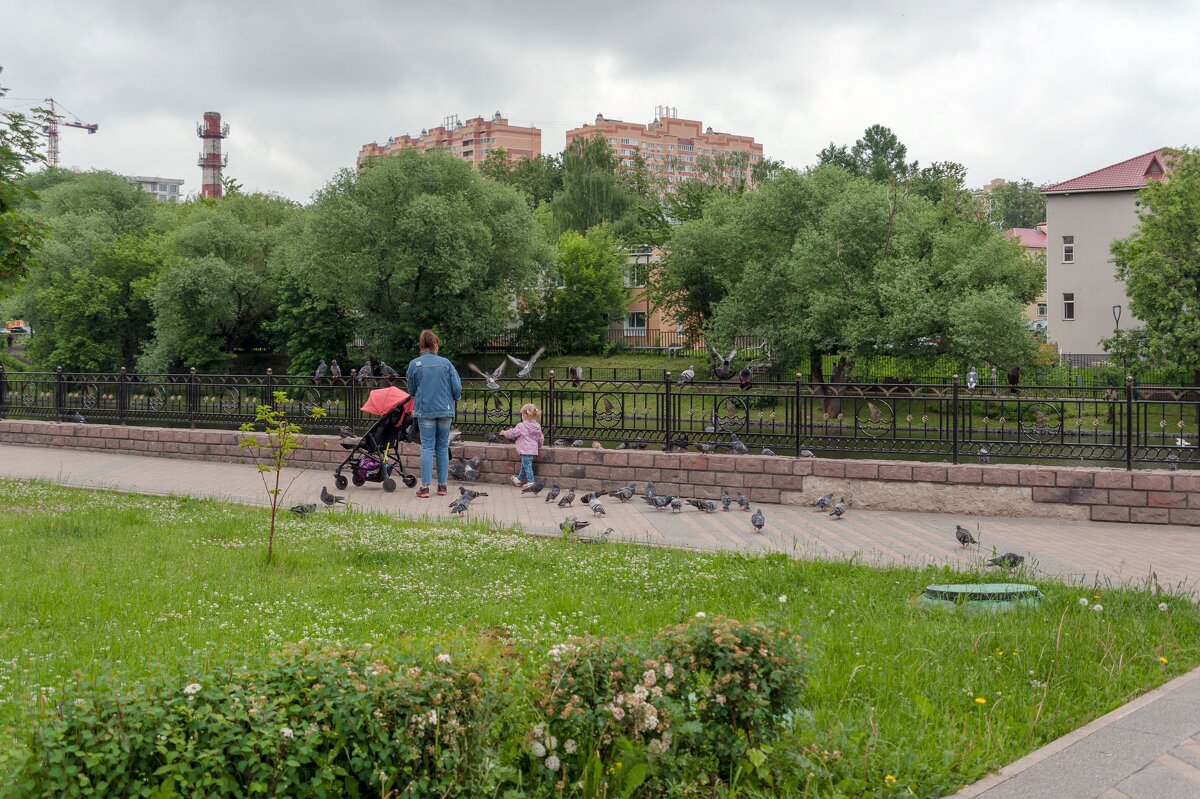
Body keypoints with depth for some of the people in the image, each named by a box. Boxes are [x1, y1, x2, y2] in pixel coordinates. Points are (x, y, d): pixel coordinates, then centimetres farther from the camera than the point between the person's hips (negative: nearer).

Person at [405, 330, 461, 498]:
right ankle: (442, 485, 12)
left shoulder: (414, 364, -1)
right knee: (443, 447, 10)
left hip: (424, 410, -1)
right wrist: (455, 398, 22)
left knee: (427, 447, 1)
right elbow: (457, 387, 0)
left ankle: (425, 486, -5)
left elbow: (411, 391, 9)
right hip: (445, 410, 1)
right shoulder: (445, 363, 0)